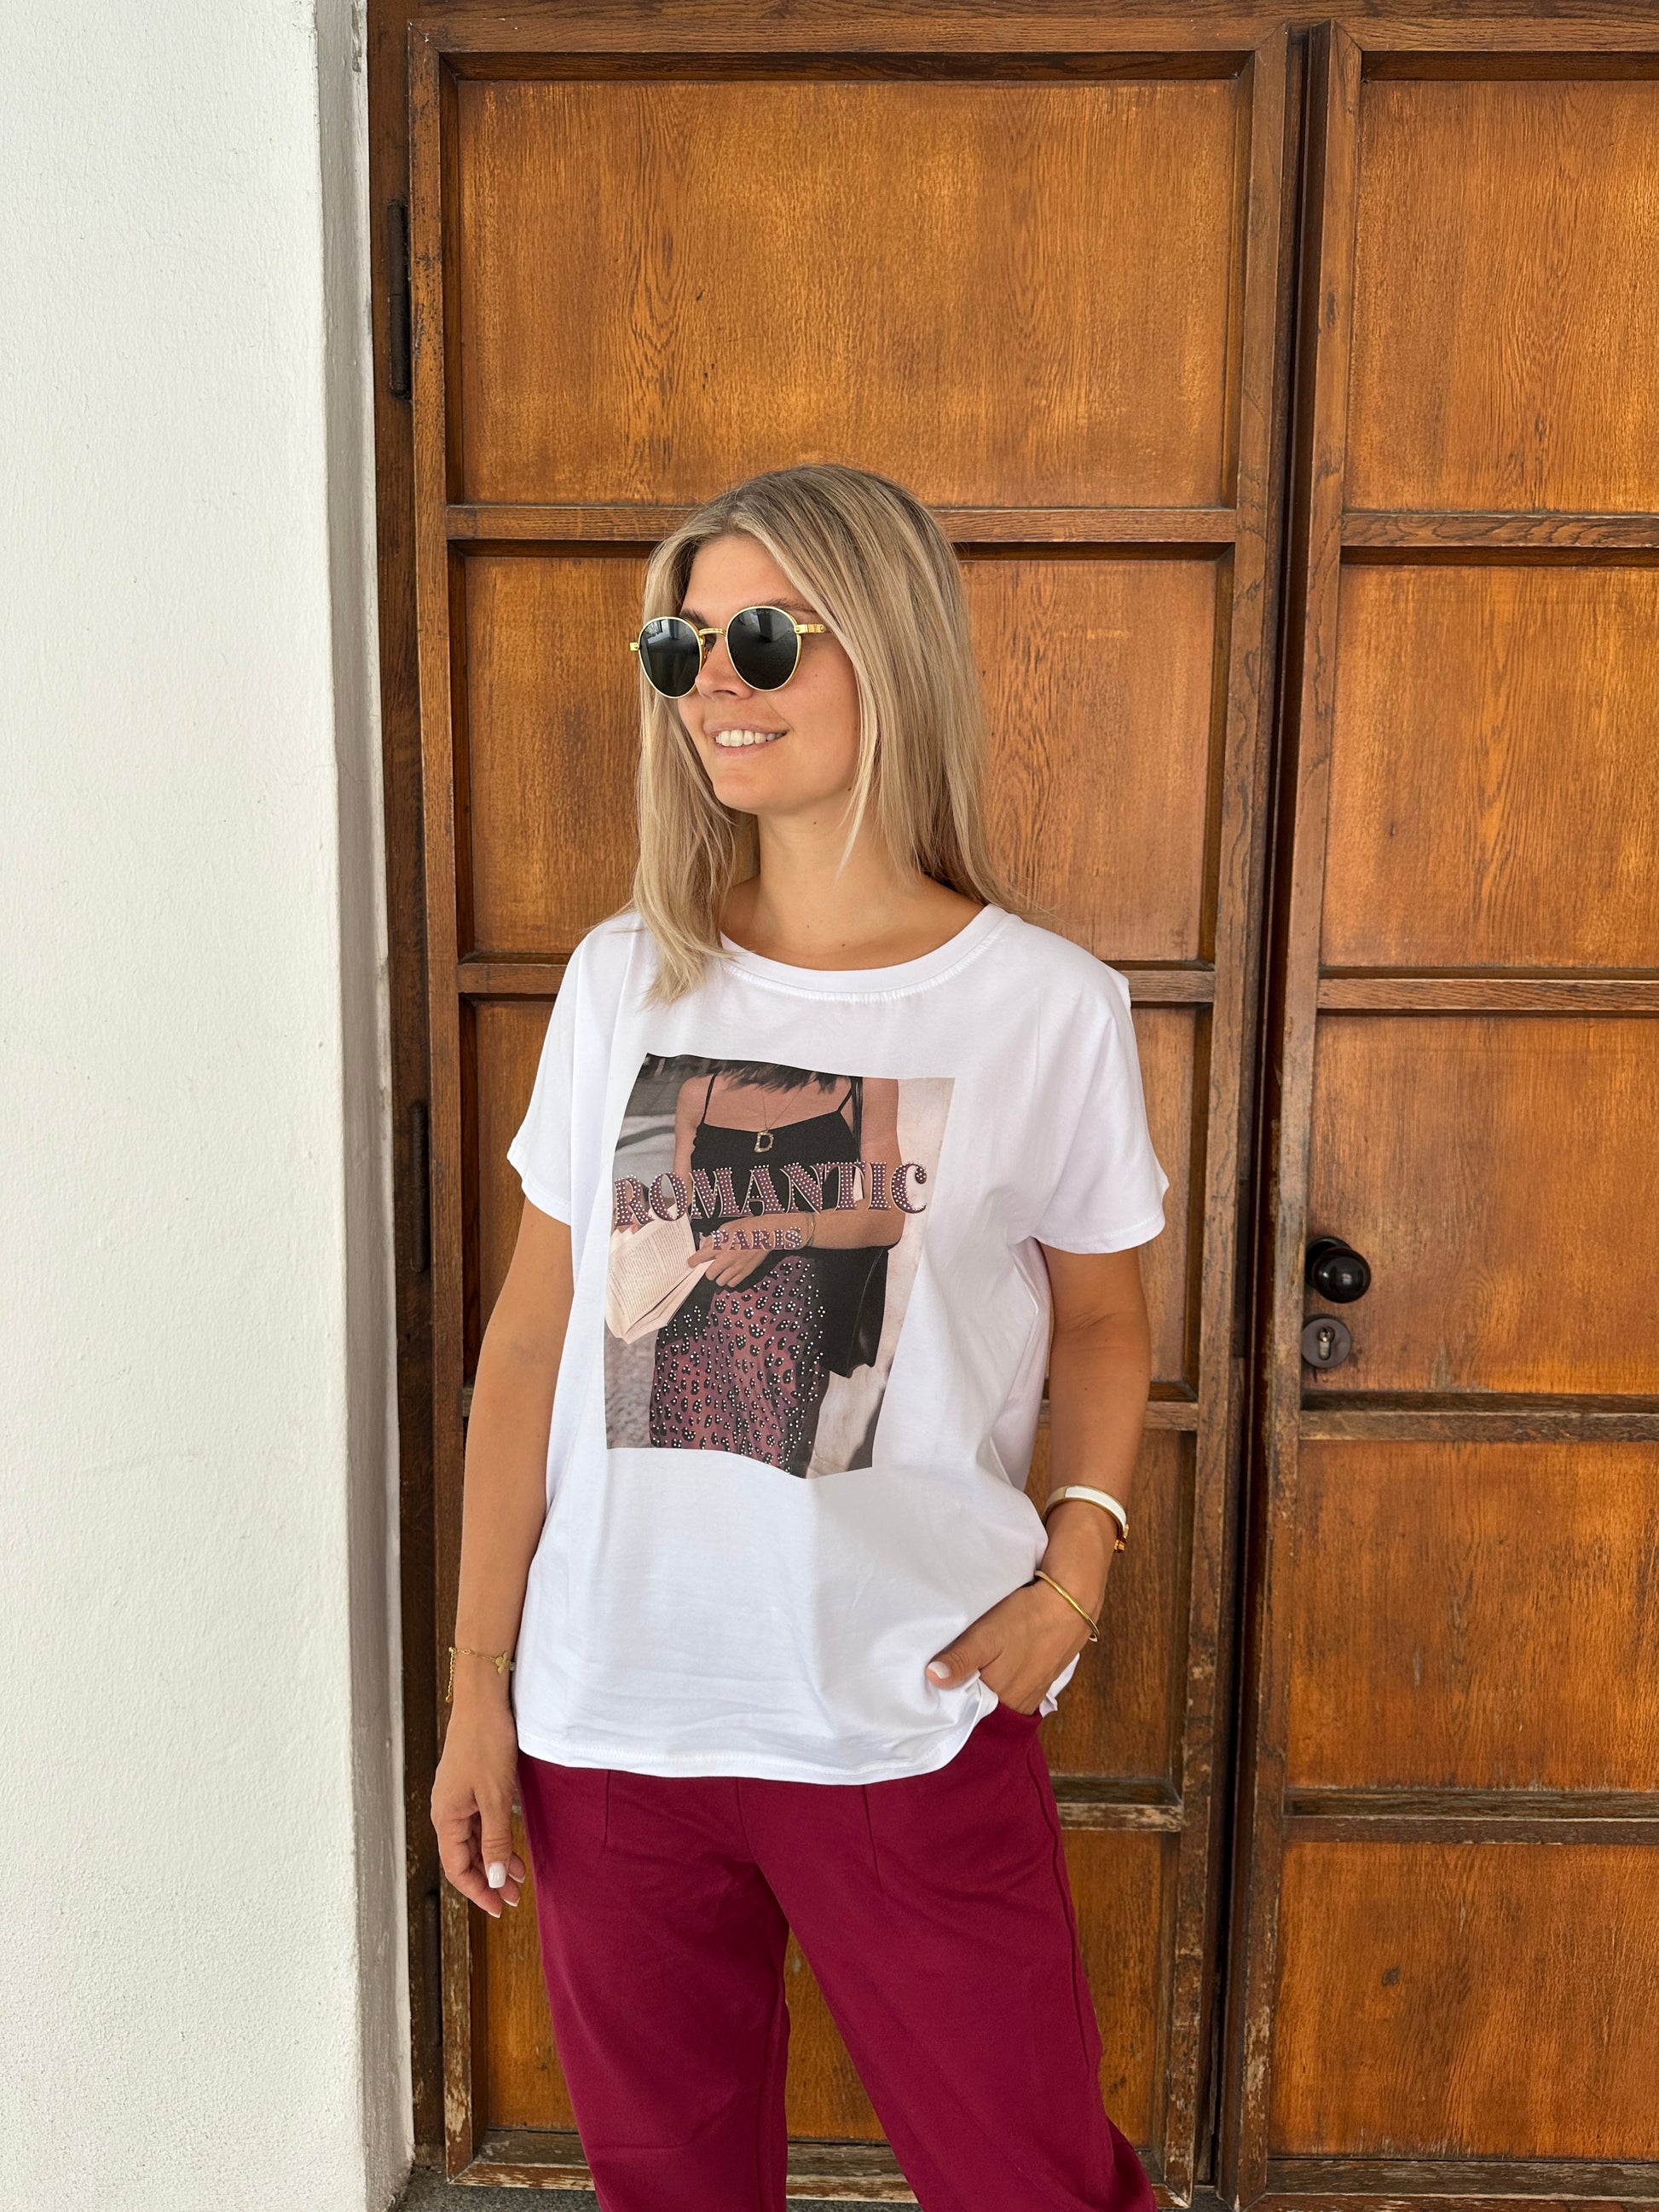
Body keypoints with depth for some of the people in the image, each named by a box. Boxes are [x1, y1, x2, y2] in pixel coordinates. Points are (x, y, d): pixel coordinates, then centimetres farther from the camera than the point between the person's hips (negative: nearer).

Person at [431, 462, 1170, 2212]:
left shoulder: (1048, 1006, -6)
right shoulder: (624, 979, 0)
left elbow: (1099, 1317, 6)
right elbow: (532, 1338, 2)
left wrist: (1076, 1555, -10)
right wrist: (478, 1686, 2)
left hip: (909, 1722, -2)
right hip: (609, 1717, 3)